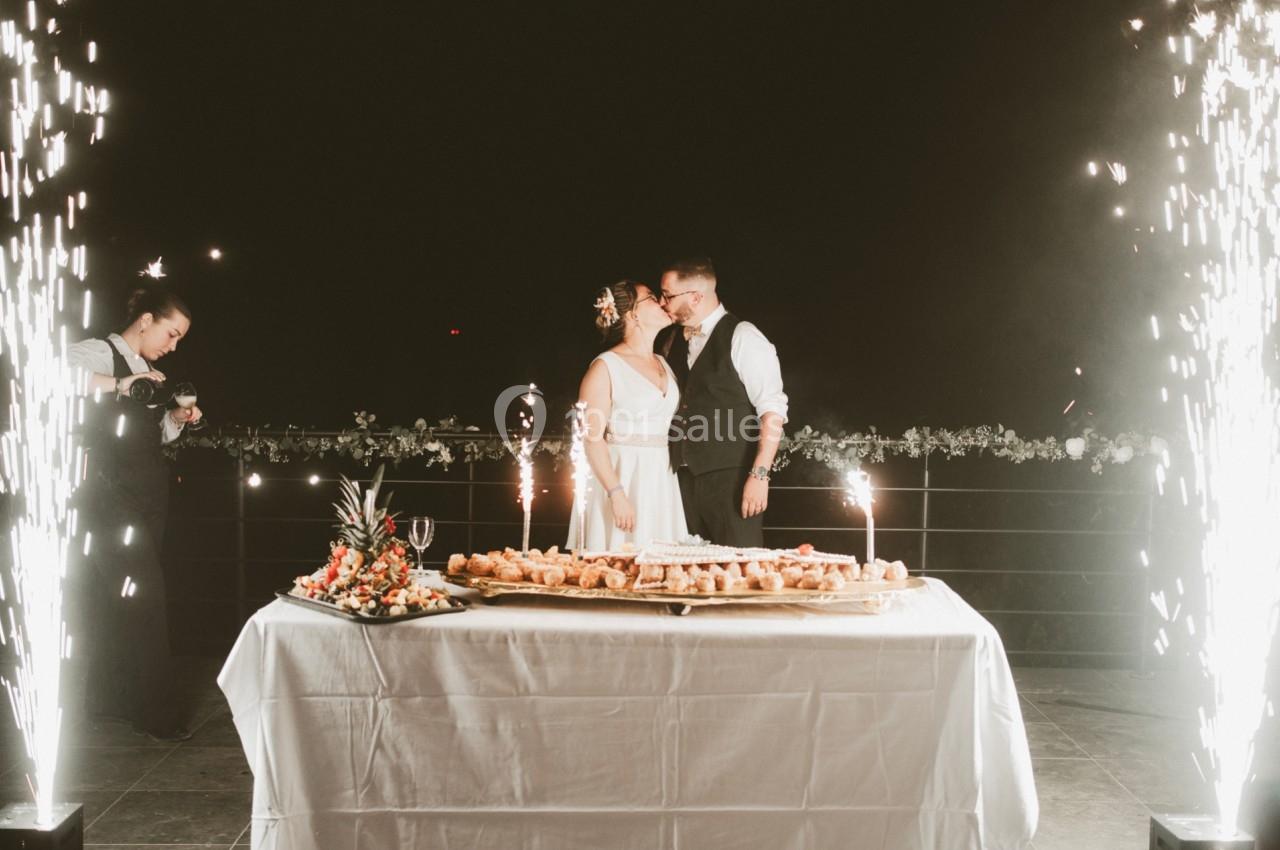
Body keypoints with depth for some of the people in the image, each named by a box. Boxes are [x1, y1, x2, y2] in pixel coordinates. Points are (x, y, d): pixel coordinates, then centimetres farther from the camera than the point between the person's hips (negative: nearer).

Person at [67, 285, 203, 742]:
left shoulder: (148, 371, 14)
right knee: (143, 597, -7)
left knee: (117, 597, 14)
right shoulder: (99, 353, -10)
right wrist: (117, 385, -31)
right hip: (112, 497, -8)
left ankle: (110, 696, 24)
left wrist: (178, 418, 3)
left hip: (148, 496, 8)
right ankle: (156, 712, -1)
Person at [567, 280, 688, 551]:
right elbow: (592, 437, -11)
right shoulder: (605, 367, -6)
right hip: (620, 478, -6)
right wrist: (617, 494, -18)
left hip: (662, 482, 6)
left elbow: (676, 423, 16)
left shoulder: (663, 364, 15)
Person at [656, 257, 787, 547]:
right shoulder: (673, 341, 13)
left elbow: (772, 411, -11)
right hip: (685, 479, 6)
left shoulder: (743, 337, -8)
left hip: (731, 479, -6)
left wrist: (759, 475, -18)